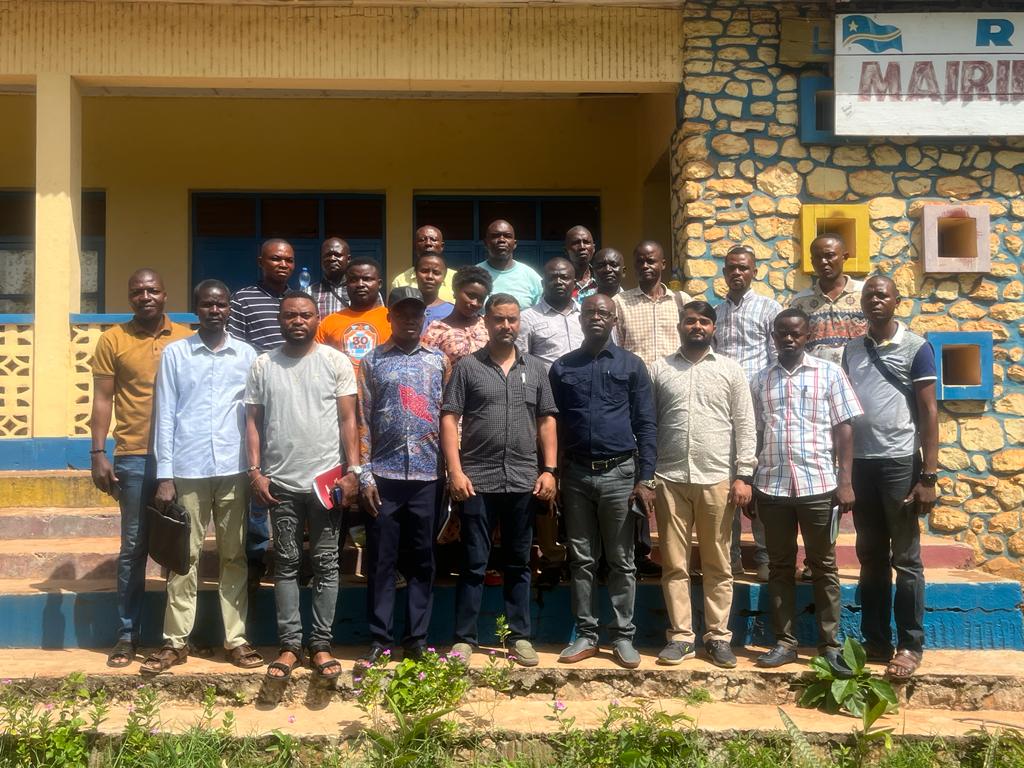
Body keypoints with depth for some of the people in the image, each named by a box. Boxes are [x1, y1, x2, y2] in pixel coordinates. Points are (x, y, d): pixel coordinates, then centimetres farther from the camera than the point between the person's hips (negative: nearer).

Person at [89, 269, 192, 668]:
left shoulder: (188, 338, 6)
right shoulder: (113, 340, 3)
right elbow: (102, 400, 2)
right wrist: (98, 454, -5)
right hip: (134, 458, -1)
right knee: (134, 547, 4)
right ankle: (127, 634, 14)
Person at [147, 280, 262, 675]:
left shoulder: (247, 355, 6)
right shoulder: (174, 353, 3)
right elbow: (165, 416, 1)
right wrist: (164, 476, -4)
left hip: (234, 470, 1)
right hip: (187, 471, -1)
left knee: (235, 556, 8)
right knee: (185, 557, 6)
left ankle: (236, 639, 16)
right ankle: (176, 641, 16)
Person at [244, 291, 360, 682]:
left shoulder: (336, 362, 2)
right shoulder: (263, 365, 6)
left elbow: (348, 419, 1)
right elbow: (252, 421, 7)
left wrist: (352, 470, -6)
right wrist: (255, 471, -2)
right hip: (280, 482, 1)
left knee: (325, 564, 5)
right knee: (286, 564, 7)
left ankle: (321, 644, 14)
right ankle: (290, 645, 15)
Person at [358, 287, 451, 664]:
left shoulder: (439, 361, 10)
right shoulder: (372, 361, 6)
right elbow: (362, 421, 2)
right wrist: (364, 474, -4)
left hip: (428, 476, 1)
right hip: (384, 475, -1)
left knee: (422, 561, 7)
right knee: (381, 561, 4)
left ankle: (417, 639, 16)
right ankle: (380, 639, 14)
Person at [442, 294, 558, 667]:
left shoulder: (535, 368, 10)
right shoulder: (467, 366, 1)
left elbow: (547, 420, 11)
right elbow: (449, 419, -3)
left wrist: (549, 470, 2)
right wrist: (455, 471, -11)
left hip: (523, 481, 3)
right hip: (477, 480, -3)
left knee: (519, 563, 12)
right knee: (473, 563, 3)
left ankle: (520, 636, 22)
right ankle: (464, 638, 13)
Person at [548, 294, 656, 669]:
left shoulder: (632, 365, 3)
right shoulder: (561, 368, 9)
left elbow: (646, 425, 0)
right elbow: (553, 424, 10)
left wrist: (645, 479, -7)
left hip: (619, 474, -2)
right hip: (575, 475, 2)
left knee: (621, 561, 5)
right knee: (581, 560, 8)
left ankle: (623, 636, 14)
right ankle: (586, 635, 17)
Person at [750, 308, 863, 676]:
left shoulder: (829, 373, 3)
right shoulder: (761, 380, 10)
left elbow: (844, 429, 0)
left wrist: (844, 481, -8)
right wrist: (749, 486, 9)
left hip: (818, 484, -2)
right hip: (772, 486, 3)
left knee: (823, 566, 6)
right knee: (780, 567, 9)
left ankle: (830, 644, 15)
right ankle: (785, 642, 18)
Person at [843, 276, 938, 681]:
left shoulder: (916, 348, -3)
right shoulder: (852, 349, 10)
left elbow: (928, 412, -6)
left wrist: (929, 476, -11)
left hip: (900, 463, -4)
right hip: (860, 463, 5)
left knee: (905, 560, 3)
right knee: (871, 558, 11)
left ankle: (910, 645, 13)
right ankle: (875, 641, 21)